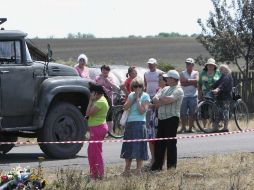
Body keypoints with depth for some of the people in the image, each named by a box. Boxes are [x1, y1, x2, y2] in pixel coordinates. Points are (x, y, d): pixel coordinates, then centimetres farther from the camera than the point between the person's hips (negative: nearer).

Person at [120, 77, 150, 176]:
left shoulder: (145, 96, -1)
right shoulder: (131, 95, 15)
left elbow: (142, 110, -12)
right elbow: (125, 107, 2)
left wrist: (138, 99, -9)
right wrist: (133, 98, -5)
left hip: (139, 123, -6)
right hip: (129, 123, 6)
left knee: (139, 147, -5)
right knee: (128, 147, 9)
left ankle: (138, 170, 0)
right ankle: (127, 169, 17)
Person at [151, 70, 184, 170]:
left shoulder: (178, 90, -7)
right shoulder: (165, 89, 18)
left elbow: (168, 100, -22)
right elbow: (155, 99, 10)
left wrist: (159, 100, -3)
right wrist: (163, 101, -11)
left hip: (171, 119, -8)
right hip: (161, 119, 8)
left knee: (171, 143, -3)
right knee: (159, 143, 9)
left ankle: (171, 167, 3)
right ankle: (157, 165, 17)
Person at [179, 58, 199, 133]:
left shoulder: (195, 73, 9)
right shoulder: (182, 73, 10)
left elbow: (196, 80, -10)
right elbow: (182, 83, -6)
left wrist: (187, 81, -7)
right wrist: (192, 82, -8)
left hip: (193, 96, -1)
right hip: (184, 96, 1)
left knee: (192, 113, 1)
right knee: (182, 113, -2)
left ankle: (190, 128, 7)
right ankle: (183, 127, 8)